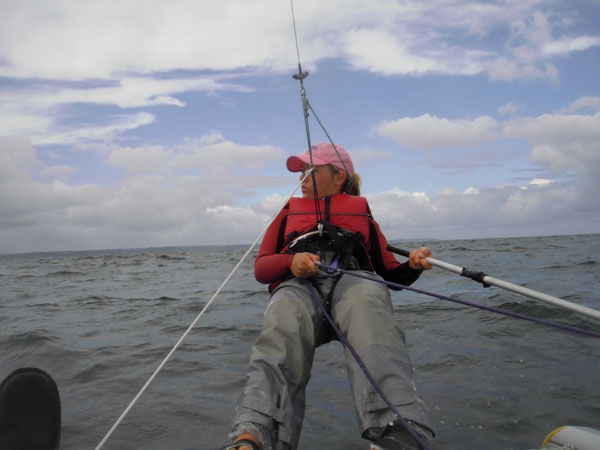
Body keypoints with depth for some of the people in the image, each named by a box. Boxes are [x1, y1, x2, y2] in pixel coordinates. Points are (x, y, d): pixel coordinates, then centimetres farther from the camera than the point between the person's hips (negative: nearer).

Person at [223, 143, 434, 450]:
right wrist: (290, 261, -1)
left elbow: (390, 272, 26)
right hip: (298, 284, 1)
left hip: (354, 278, 0)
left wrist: (411, 266, 1)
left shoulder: (361, 214, 33)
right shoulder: (290, 212, 34)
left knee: (367, 304, -40)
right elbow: (261, 267, 23)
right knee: (282, 329, -38)